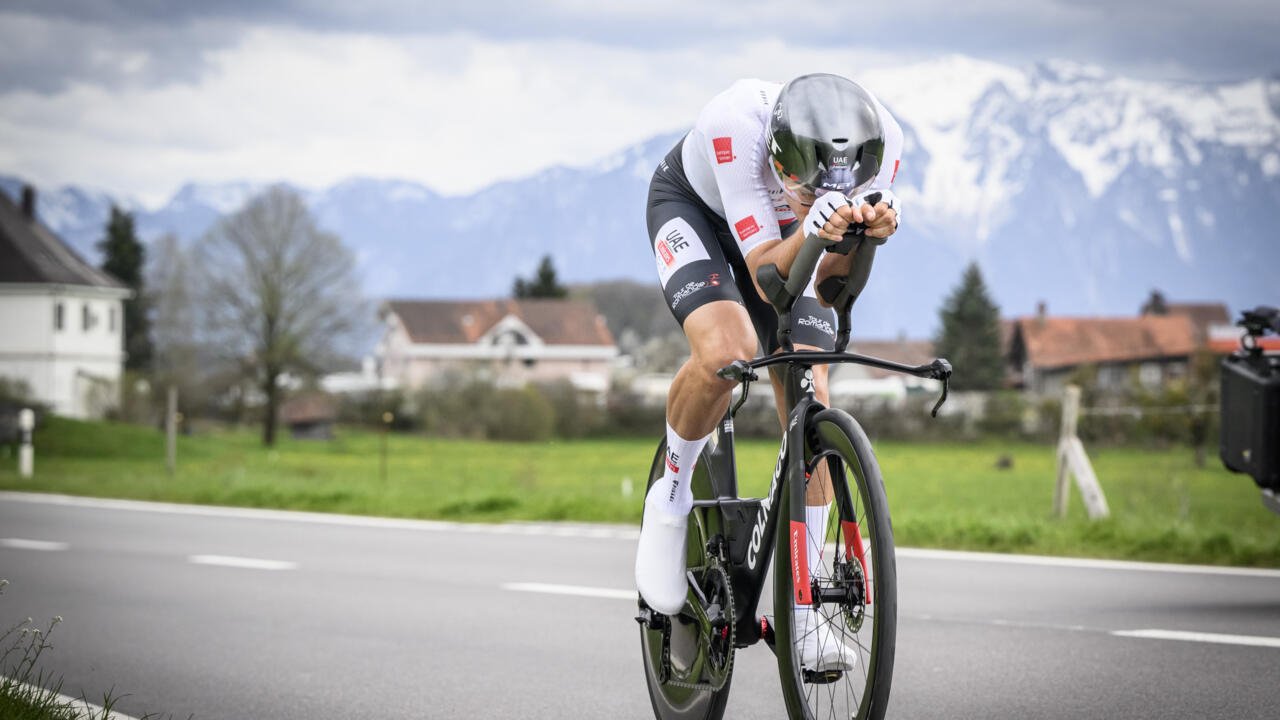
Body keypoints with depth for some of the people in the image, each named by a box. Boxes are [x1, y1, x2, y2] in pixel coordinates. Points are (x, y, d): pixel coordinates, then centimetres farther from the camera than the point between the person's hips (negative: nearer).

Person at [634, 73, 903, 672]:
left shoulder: (879, 140, -32)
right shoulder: (736, 124, -42)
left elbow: (827, 280, -26)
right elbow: (766, 275, -37)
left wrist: (866, 233, -46)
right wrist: (809, 230, -56)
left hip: (784, 233, 3)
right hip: (692, 205, -3)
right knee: (725, 350, -32)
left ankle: (800, 608, 0)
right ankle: (670, 496, -2)